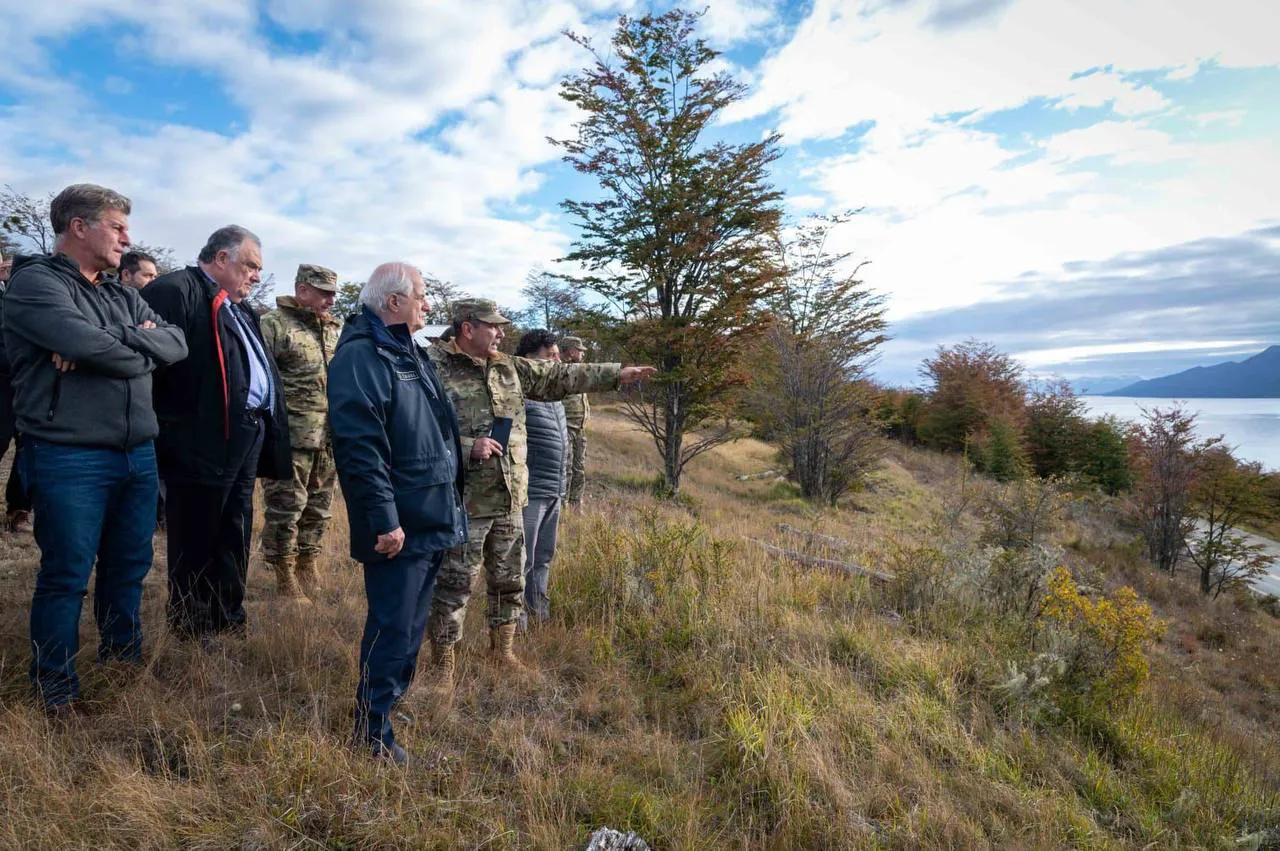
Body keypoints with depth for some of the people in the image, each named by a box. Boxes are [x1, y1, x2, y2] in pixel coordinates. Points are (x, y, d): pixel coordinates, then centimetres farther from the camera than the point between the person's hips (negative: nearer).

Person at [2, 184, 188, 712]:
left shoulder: (123, 297, 16)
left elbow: (176, 343, 1)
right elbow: (95, 349, -22)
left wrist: (111, 344, -13)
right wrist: (142, 348, -2)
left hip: (138, 455, 7)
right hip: (69, 457, -7)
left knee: (129, 567, 16)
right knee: (67, 575, 3)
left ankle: (123, 660, 33)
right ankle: (55, 689, 19)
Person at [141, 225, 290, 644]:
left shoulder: (236, 306, 20)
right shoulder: (175, 292, -11)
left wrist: (267, 429, 16)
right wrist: (168, 431, -23)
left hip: (246, 436, 10)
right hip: (204, 441, -9)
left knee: (234, 535, 19)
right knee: (196, 539, 5)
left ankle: (228, 618, 33)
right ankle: (192, 630, 21)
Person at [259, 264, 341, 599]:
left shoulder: (337, 330, 15)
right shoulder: (273, 326, -6)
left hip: (329, 437, 7)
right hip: (291, 437, -6)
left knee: (319, 508, 15)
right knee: (286, 507, 0)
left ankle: (309, 567, 30)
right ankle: (286, 579, 13)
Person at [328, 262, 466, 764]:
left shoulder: (409, 352, 16)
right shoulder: (361, 355, -15)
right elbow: (360, 445, -23)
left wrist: (450, 505, 22)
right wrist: (384, 520, -25)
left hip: (433, 521, 10)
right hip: (398, 526, -10)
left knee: (410, 627, 20)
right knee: (392, 630, 1)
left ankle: (389, 700, 37)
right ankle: (373, 732, 17)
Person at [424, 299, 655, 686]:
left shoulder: (509, 368, 9)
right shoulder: (433, 368, -11)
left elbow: (560, 377, 13)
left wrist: (615, 373, 12)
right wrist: (468, 447, -23)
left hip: (510, 499, 7)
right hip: (463, 503, -6)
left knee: (510, 580, 18)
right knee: (453, 586, 4)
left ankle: (502, 647, 37)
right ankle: (444, 665, 21)